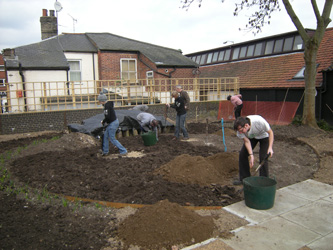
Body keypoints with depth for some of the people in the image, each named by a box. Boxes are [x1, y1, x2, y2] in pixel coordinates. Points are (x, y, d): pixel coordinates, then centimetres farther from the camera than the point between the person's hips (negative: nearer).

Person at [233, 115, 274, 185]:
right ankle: (244, 179, 11)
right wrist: (251, 155, -29)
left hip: (264, 136, -3)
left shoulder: (259, 121, -43)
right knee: (242, 154, -4)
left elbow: (270, 132, -25)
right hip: (251, 137, 4)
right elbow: (247, 141, -20)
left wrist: (270, 147, -32)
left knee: (263, 158, -13)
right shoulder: (240, 128, -31)